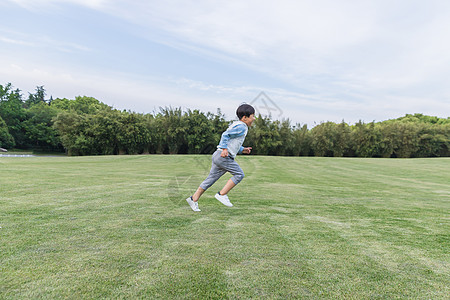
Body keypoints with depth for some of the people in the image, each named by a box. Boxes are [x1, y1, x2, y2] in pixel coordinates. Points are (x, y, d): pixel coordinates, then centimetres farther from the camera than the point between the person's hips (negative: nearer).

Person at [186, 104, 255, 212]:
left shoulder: (237, 125, 24)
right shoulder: (241, 127, -8)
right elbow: (225, 135, -18)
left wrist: (242, 150, 21)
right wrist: (224, 149, -26)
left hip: (218, 155, 10)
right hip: (224, 157, -10)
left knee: (211, 179, 10)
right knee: (239, 174, -4)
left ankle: (194, 199, 13)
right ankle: (222, 194, -4)